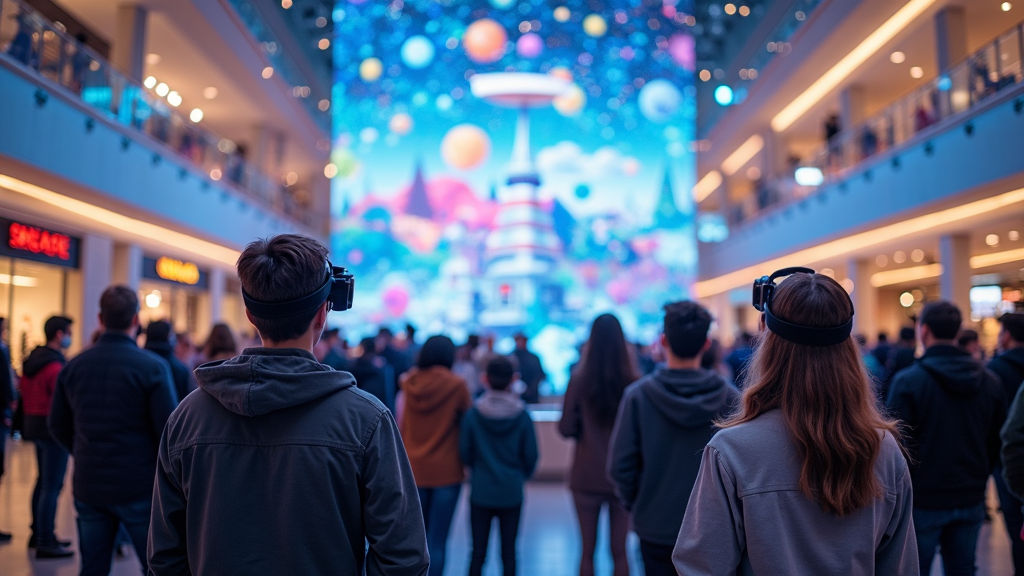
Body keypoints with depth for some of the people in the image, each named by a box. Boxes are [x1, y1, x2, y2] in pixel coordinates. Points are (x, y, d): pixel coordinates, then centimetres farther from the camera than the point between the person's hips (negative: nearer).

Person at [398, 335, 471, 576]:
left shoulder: (409, 383, -1)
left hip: (414, 468, 4)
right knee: (438, 540, 1)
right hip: (446, 470, -4)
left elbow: (401, 426, 9)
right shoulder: (456, 385, -11)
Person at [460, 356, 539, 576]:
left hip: (480, 492, 0)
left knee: (478, 552, 9)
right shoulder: (522, 415, -9)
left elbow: (465, 453, -2)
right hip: (512, 493, 0)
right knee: (509, 552, 10)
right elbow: (531, 456, -3)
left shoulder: (472, 414, -10)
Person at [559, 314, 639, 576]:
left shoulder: (579, 379, -11)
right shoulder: (634, 380, -10)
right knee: (619, 551, 12)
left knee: (587, 551, 12)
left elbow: (566, 428, -8)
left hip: (586, 476, -1)